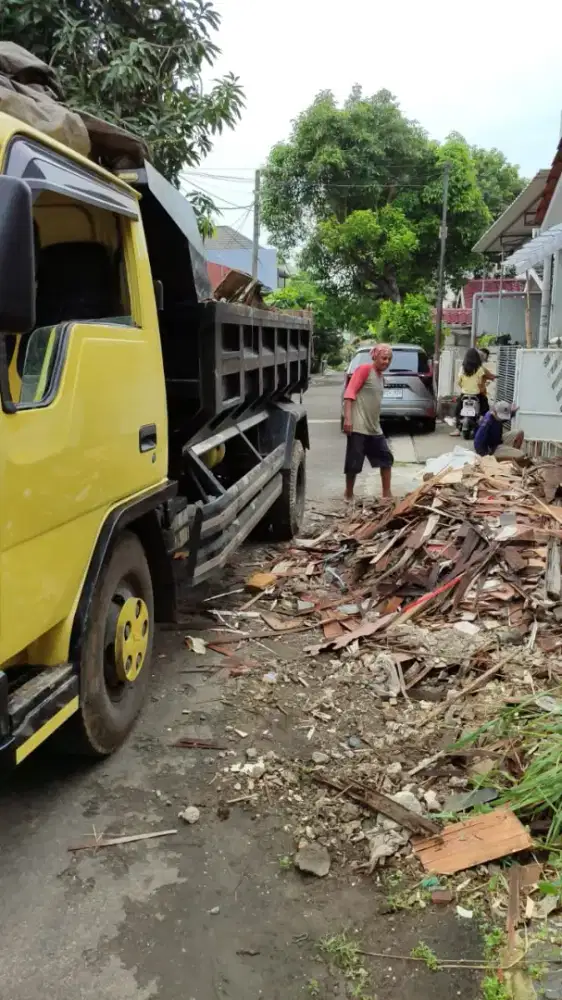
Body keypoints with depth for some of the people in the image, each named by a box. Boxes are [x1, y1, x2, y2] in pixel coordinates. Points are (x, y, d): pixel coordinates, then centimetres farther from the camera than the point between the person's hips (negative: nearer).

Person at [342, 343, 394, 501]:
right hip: (358, 427, -8)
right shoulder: (364, 369, -7)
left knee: (386, 458, 9)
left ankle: (387, 494, 17)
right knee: (354, 463, -3)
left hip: (374, 428, 9)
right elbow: (349, 392, -15)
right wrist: (347, 418, -23)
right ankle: (349, 495, 12)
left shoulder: (381, 377, 17)